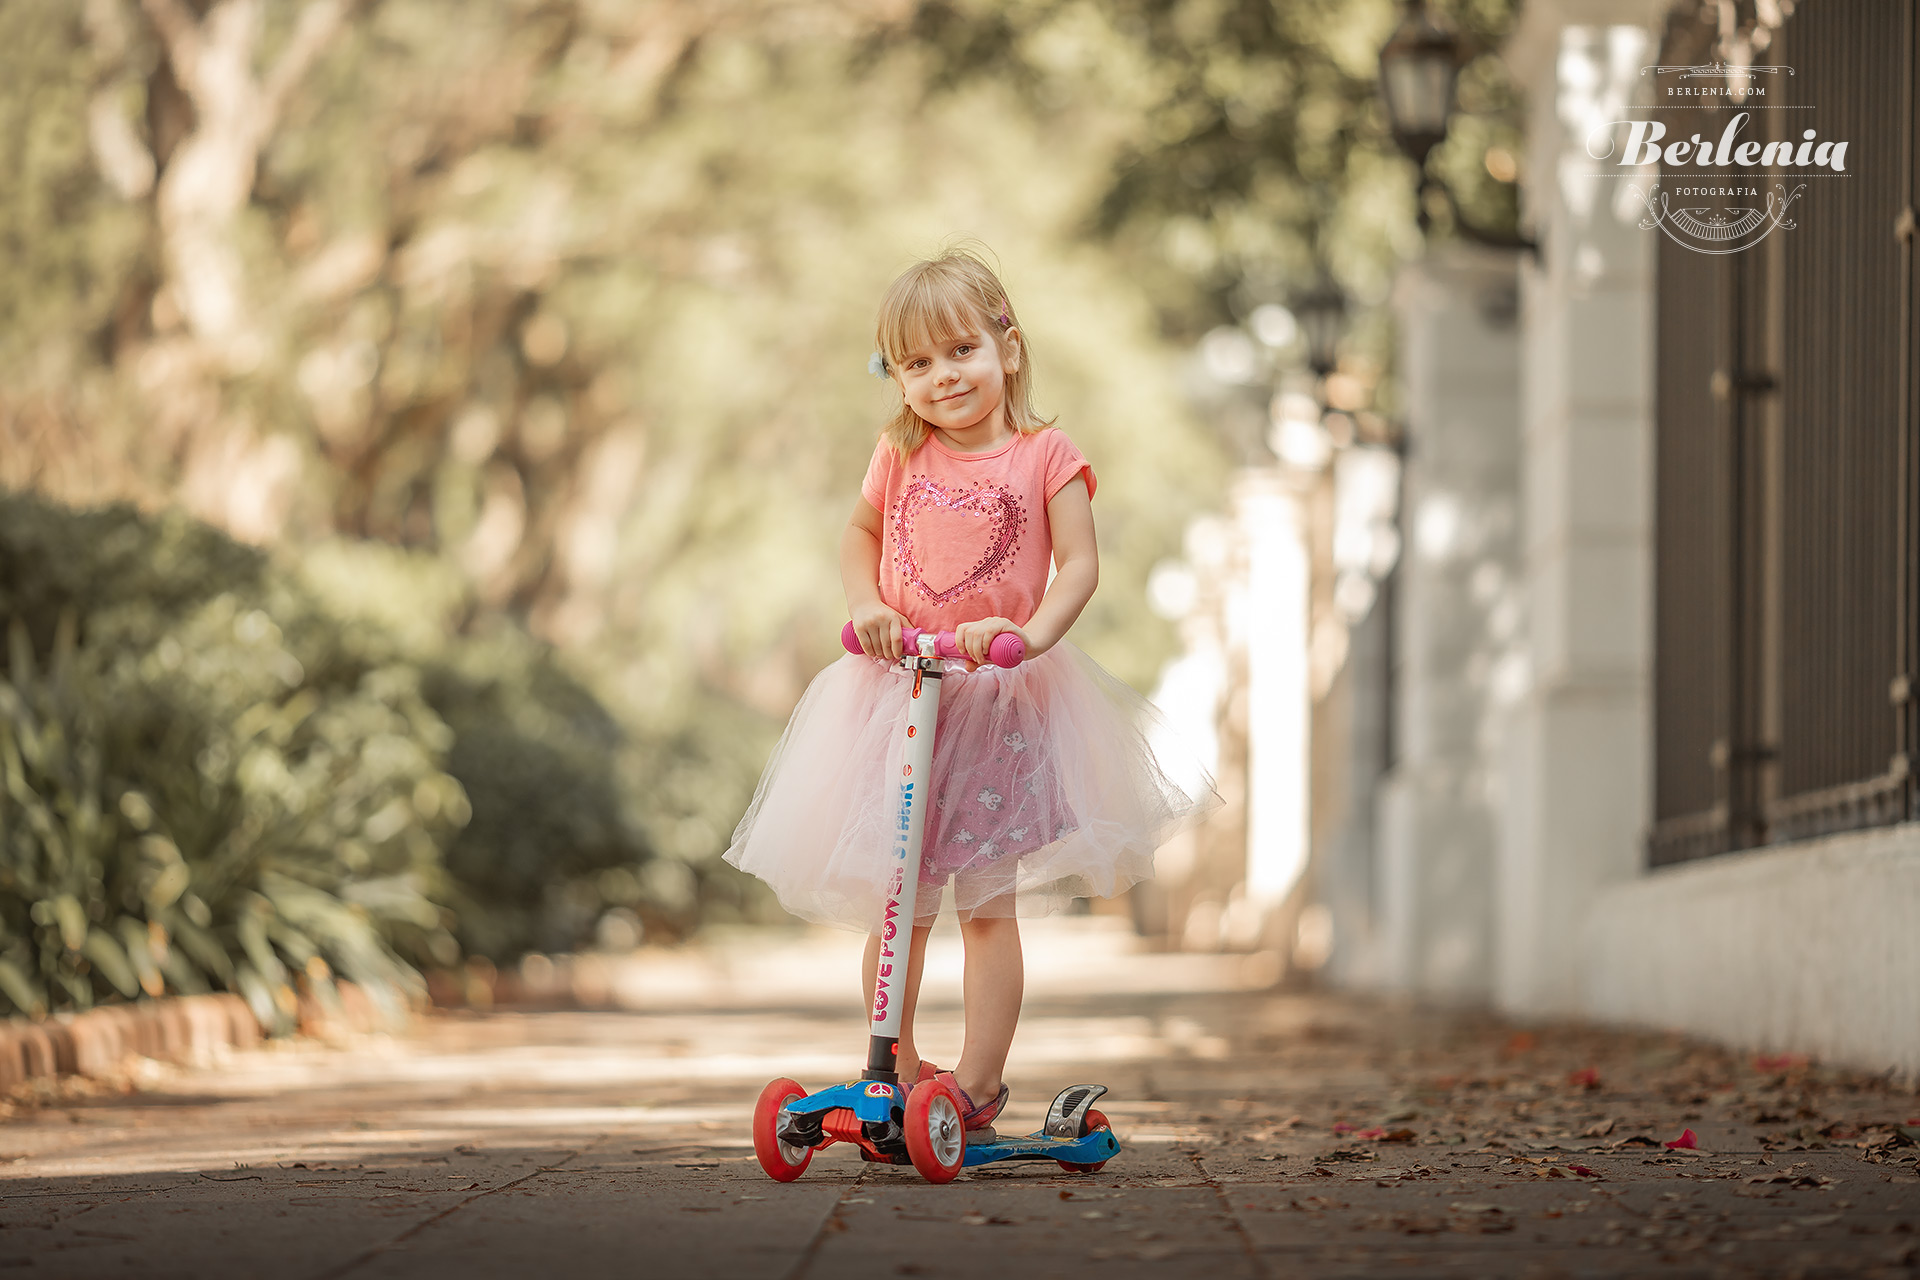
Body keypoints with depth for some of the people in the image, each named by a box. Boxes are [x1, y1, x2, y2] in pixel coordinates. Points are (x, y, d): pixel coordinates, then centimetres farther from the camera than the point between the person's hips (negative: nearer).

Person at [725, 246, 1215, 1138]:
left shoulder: (1043, 456, -4)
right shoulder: (901, 455, 4)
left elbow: (1080, 563, -8)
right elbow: (859, 535, 18)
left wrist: (1034, 631, -25)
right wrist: (864, 604, -1)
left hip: (999, 702, -3)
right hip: (895, 692, 3)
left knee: (990, 905, -1)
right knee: (894, 906, 7)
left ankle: (977, 1086, 4)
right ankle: (894, 1071, 22)